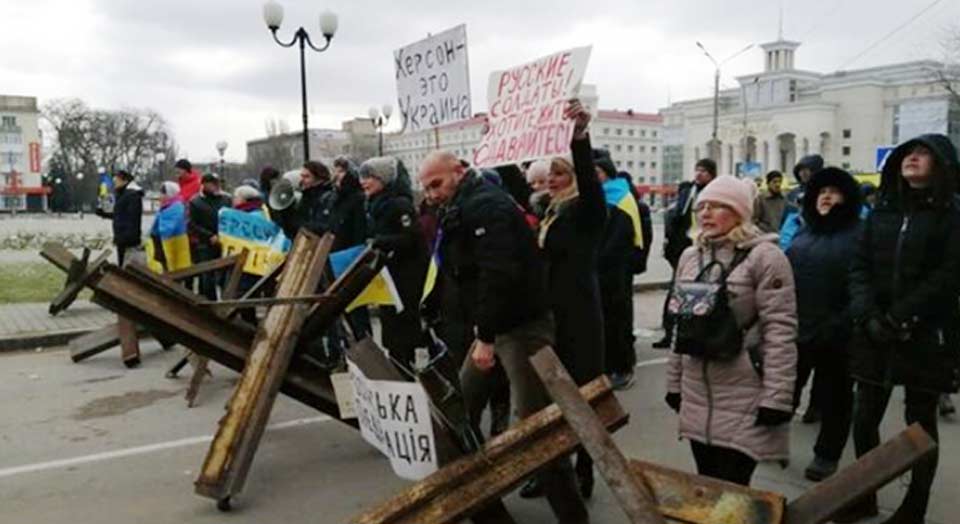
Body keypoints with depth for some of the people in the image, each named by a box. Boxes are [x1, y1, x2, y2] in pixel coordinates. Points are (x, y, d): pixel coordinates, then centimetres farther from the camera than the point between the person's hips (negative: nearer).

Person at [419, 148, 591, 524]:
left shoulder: (484, 205, -17)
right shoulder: (460, 211, 16)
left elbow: (498, 275, -28)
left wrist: (486, 336, -26)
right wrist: (480, 330, 14)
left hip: (521, 325, -11)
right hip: (493, 326, 11)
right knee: (461, 408, 20)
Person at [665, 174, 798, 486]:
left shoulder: (764, 256, -10)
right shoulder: (690, 256, 10)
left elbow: (780, 329, -14)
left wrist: (777, 396, -18)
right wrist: (674, 380, 15)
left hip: (744, 399, -6)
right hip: (697, 396, 6)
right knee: (707, 485, 14)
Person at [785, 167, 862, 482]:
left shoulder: (858, 235, -8)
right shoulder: (803, 233, 11)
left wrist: (842, 325, -20)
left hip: (836, 335, -5)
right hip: (796, 329, 5)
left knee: (834, 398, 12)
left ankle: (827, 455, 28)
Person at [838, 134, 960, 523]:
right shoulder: (881, 211, 11)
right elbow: (860, 268, 4)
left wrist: (899, 319, -16)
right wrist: (869, 316, -11)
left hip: (925, 337, -3)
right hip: (874, 335, 4)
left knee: (920, 423, 8)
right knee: (864, 418, 7)